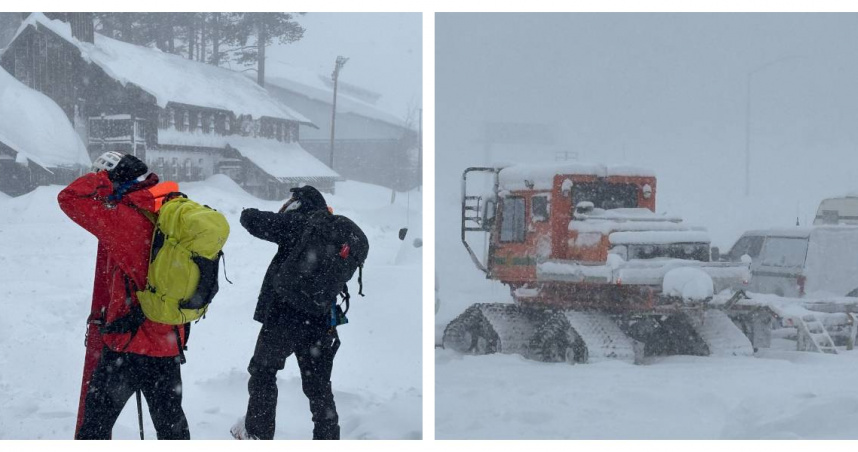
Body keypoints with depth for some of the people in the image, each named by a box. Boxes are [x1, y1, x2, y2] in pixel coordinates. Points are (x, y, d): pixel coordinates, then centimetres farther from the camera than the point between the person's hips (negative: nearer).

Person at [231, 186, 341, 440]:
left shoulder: (297, 224, -9)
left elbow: (253, 221, -12)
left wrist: (248, 214, 12)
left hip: (284, 317, -5)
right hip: (321, 322, 5)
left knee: (263, 372, 14)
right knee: (318, 386, 13)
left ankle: (257, 433, 18)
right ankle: (328, 441, 14)